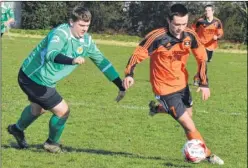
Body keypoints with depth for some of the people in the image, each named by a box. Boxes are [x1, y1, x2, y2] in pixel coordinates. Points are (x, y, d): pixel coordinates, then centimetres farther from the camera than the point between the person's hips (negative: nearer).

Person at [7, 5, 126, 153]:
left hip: (43, 80, 9)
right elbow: (51, 55, -47)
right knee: (63, 110, -7)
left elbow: (102, 61, 4)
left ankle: (17, 129, 60)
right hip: (32, 78, -9)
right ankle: (52, 143, 19)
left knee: (38, 108, 32)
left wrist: (121, 87, 2)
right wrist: (72, 60, -64)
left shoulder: (86, 41, -5)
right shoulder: (60, 33, -29)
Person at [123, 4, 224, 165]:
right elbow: (139, 53, -17)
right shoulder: (157, 37, -26)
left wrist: (204, 83, -3)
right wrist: (129, 74, -31)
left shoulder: (190, 35, -10)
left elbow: (202, 57, 1)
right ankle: (207, 155, 9)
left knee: (188, 115, 24)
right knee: (190, 126, -9)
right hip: (166, 89, -6)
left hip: (182, 83, 6)